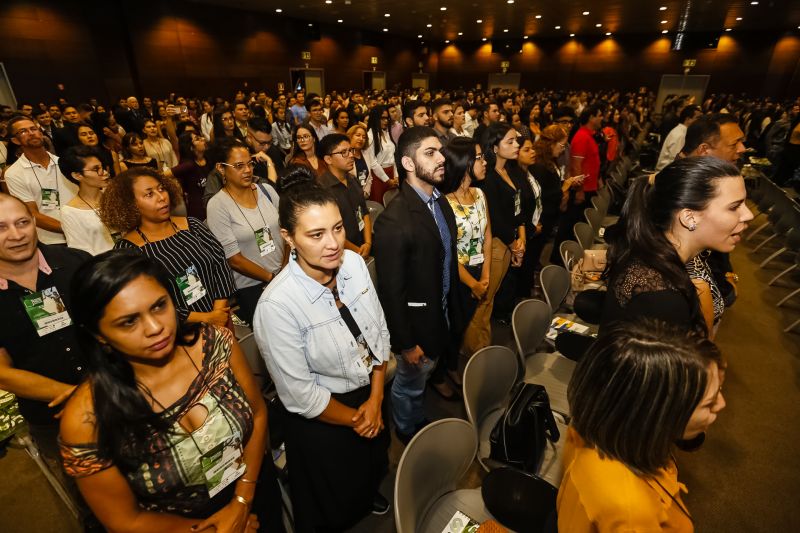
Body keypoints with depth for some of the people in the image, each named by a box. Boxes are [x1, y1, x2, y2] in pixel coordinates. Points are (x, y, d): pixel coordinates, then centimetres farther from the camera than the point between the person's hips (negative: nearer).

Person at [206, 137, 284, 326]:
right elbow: (234, 258, -12)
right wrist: (272, 278, -10)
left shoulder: (266, 189, 1)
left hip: (284, 277, 4)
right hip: (250, 288, -3)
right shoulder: (217, 205, -10)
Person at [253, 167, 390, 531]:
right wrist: (354, 419, -10)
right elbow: (300, 396, -23)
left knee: (375, 468, 35)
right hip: (323, 419, -5)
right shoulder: (276, 305, -32)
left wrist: (376, 399, -8)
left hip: (372, 394, 5)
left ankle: (369, 496, 69)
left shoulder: (354, 263, -17)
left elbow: (379, 331, -6)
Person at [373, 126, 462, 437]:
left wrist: (453, 304, 12)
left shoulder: (441, 202, -2)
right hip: (417, 320, -7)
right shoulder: (394, 221, -29)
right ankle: (408, 432, 47)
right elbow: (391, 290, -24)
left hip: (444, 312, 7)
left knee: (434, 363, 30)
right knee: (410, 383, 19)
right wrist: (405, 343, -16)